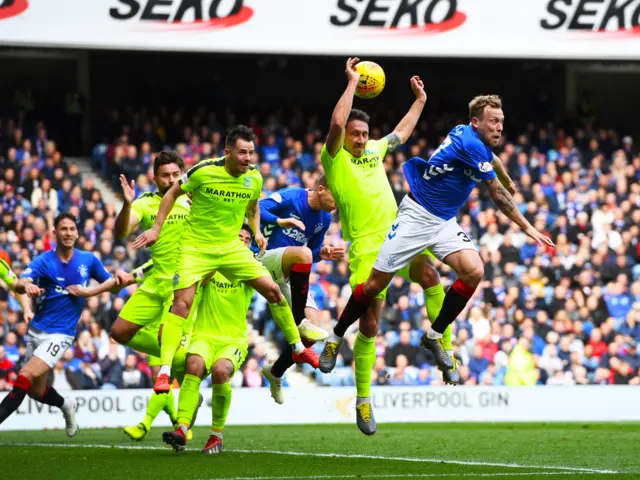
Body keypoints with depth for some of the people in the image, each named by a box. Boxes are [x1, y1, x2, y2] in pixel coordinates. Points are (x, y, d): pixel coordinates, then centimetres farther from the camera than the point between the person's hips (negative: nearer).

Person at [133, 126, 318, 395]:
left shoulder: (254, 178, -5)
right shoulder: (204, 171, -18)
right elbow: (173, 193, -3)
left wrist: (257, 232, 2)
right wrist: (156, 228, -5)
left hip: (231, 246, 4)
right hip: (196, 247, -4)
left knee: (272, 289, -2)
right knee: (182, 302, -18)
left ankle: (298, 349, 17)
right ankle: (164, 371, -16)